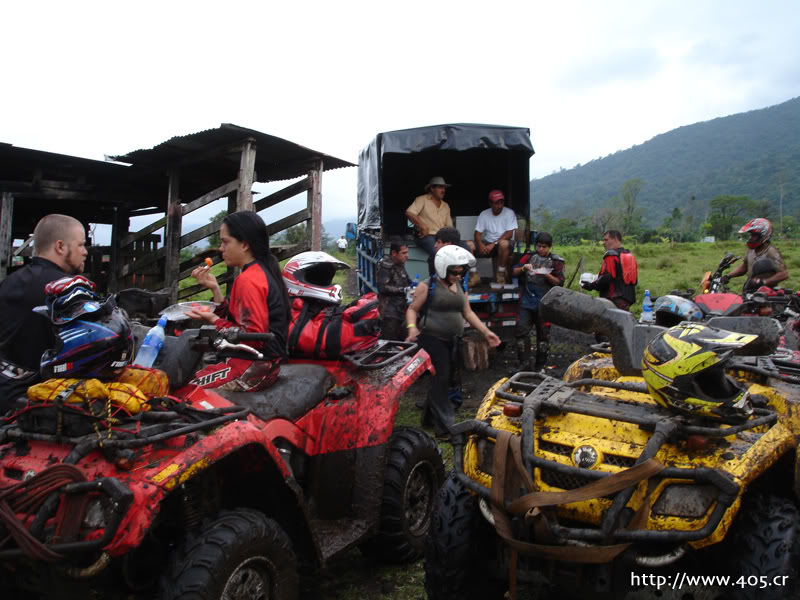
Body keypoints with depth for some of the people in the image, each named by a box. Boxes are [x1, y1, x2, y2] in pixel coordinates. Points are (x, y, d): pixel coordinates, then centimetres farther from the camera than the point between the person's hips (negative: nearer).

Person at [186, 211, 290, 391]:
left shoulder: (248, 280, -17)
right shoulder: (262, 272, 12)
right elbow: (237, 320, 12)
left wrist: (214, 321, -14)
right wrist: (214, 288, 7)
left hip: (252, 369, -10)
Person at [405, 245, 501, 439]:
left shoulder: (460, 286, 13)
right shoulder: (427, 286, -7)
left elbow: (467, 312, 16)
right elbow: (412, 309, -6)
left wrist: (486, 332, 8)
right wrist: (412, 328, -25)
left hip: (452, 341, 7)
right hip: (431, 339, -7)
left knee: (445, 379, 13)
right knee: (441, 378, -10)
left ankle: (430, 417, 28)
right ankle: (445, 426, -9)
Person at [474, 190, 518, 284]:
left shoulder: (509, 213, -7)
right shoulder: (484, 214, 2)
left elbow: (509, 234, -15)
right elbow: (478, 233, -2)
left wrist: (493, 244, -24)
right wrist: (480, 244, -24)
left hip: (504, 242, -3)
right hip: (488, 243, 3)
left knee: (503, 243, -39)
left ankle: (501, 274, -20)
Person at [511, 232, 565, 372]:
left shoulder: (556, 261, 3)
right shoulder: (529, 257, 10)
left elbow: (559, 282, -1)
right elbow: (514, 272, 10)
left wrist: (547, 275, -17)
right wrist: (523, 268, -10)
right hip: (527, 301, 2)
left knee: (543, 334, 5)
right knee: (521, 331, -4)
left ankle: (540, 365, 16)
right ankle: (524, 364, 2)